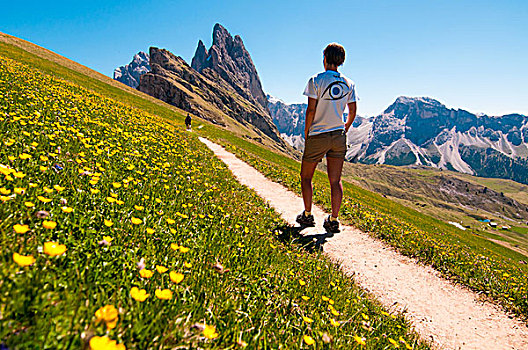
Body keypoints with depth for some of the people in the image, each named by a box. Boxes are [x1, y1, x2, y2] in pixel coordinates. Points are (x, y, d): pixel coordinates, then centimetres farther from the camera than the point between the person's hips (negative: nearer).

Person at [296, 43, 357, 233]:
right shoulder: (349, 84, 5)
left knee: (306, 177, 13)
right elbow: (352, 112, 7)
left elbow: (311, 110, -12)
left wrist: (306, 134, -2)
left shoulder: (316, 80, -9)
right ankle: (333, 220, 8)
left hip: (317, 136, -4)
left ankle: (307, 215, 18)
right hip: (338, 136, 4)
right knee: (335, 180, 7)